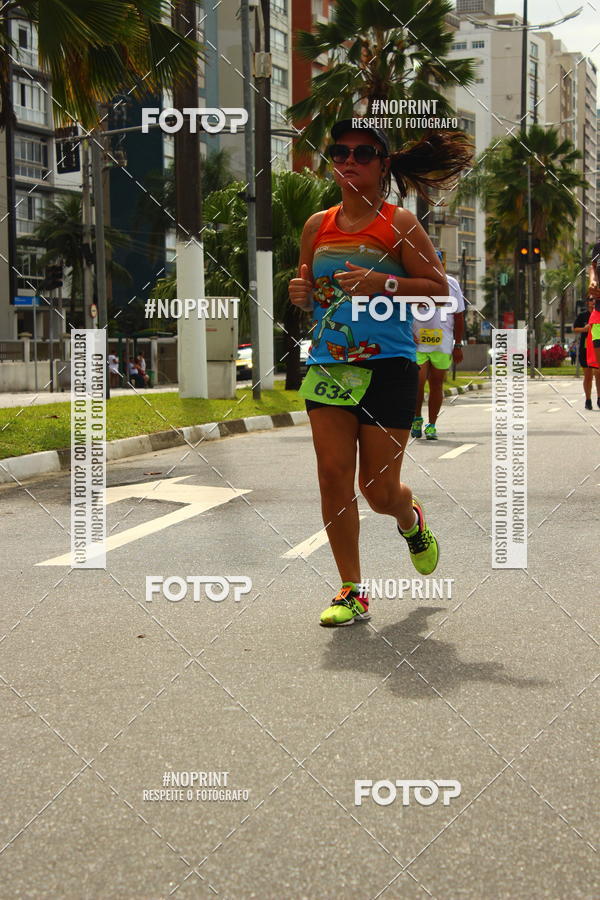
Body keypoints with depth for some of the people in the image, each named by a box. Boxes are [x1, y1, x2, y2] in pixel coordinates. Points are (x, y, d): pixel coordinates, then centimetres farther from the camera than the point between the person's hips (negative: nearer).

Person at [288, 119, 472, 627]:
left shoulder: (400, 223, -2)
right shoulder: (317, 226, 10)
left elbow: (439, 289, -5)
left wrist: (383, 284, -18)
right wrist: (299, 293, -1)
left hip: (388, 367, -4)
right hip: (328, 366, 4)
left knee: (379, 490, 1)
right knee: (333, 477, -4)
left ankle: (411, 519, 39)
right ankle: (352, 593, 8)